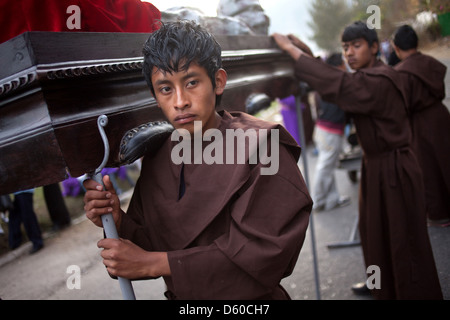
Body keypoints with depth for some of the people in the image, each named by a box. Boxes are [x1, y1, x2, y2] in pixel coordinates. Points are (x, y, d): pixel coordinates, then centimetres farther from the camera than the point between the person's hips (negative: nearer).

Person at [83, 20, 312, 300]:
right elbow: (155, 244, 5)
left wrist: (151, 263, -19)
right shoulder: (157, 158, -1)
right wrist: (120, 223, -15)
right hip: (180, 297, 4)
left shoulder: (260, 148, -16)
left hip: (251, 297, -3)